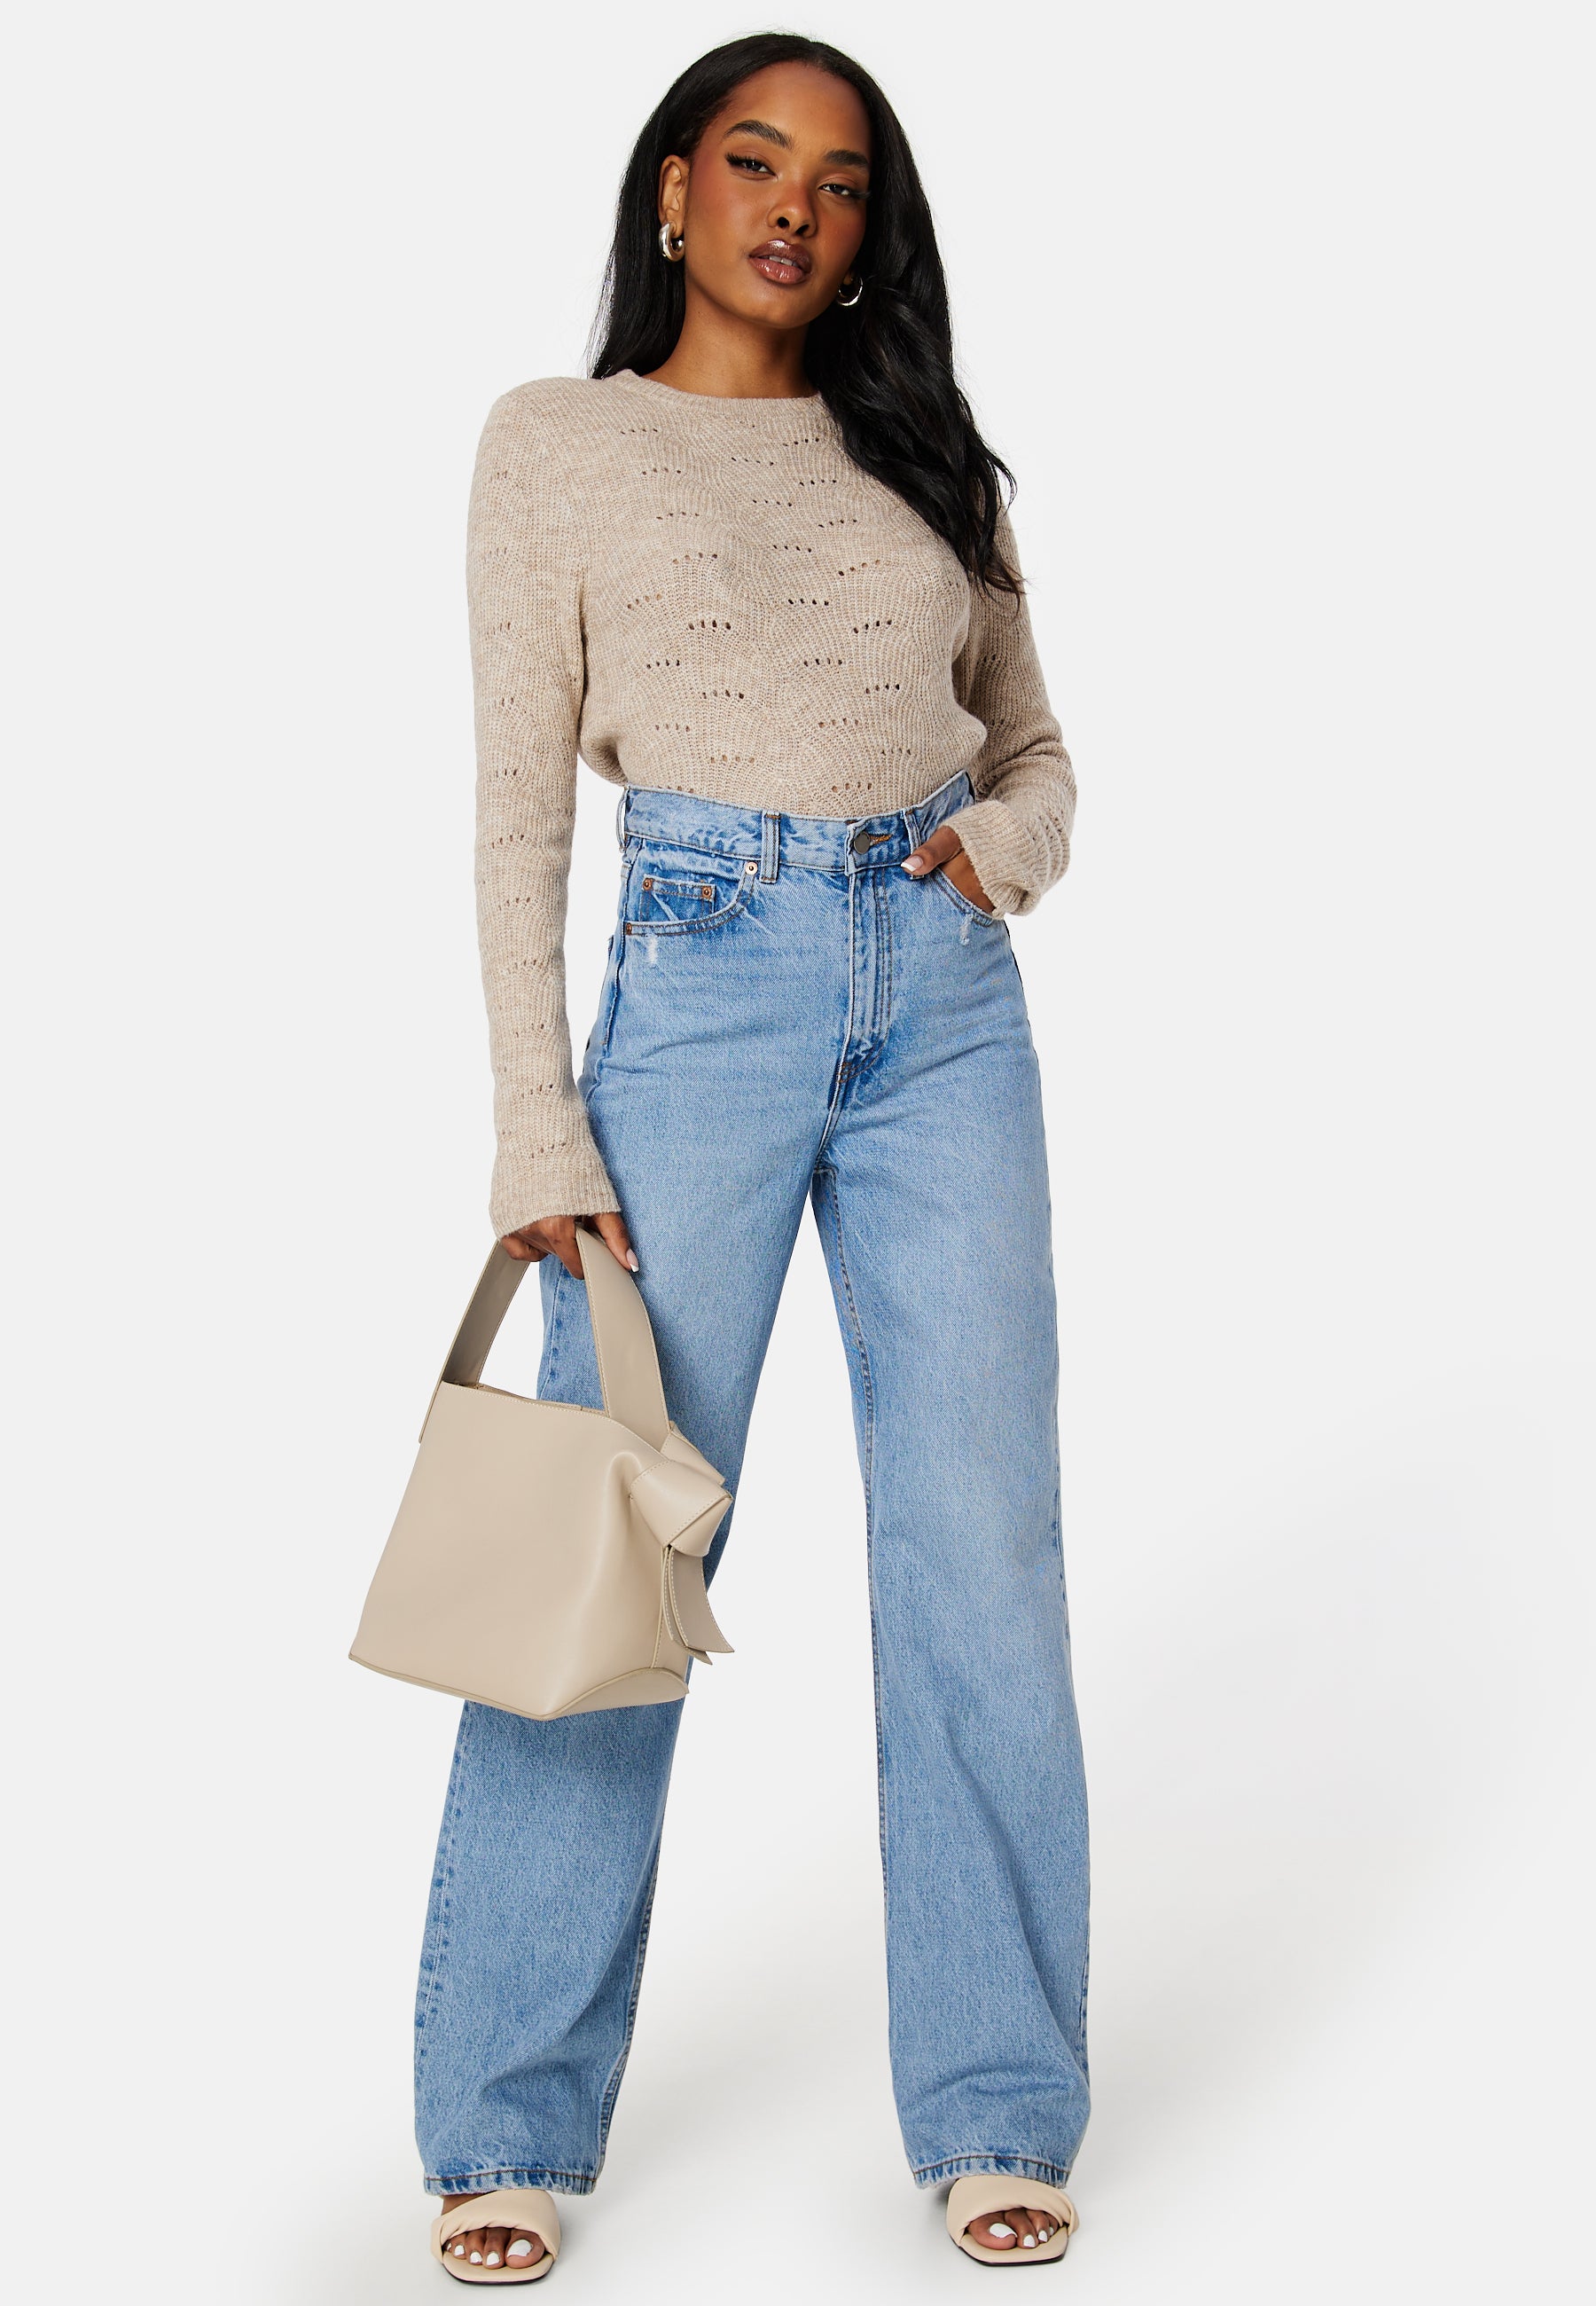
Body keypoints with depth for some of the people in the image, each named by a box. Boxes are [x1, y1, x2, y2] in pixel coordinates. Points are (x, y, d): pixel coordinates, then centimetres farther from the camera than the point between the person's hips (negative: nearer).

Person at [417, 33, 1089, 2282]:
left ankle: (997, 2109, 15)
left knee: (981, 1547, 2)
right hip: (705, 985, -3)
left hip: (946, 998, 4)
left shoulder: (924, 454, 16)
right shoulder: (559, 442, 6)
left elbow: (1037, 748, 22)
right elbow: (520, 806, 1)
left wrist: (1007, 841, -3)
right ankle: (507, 2126, 11)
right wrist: (537, 1125, -7)